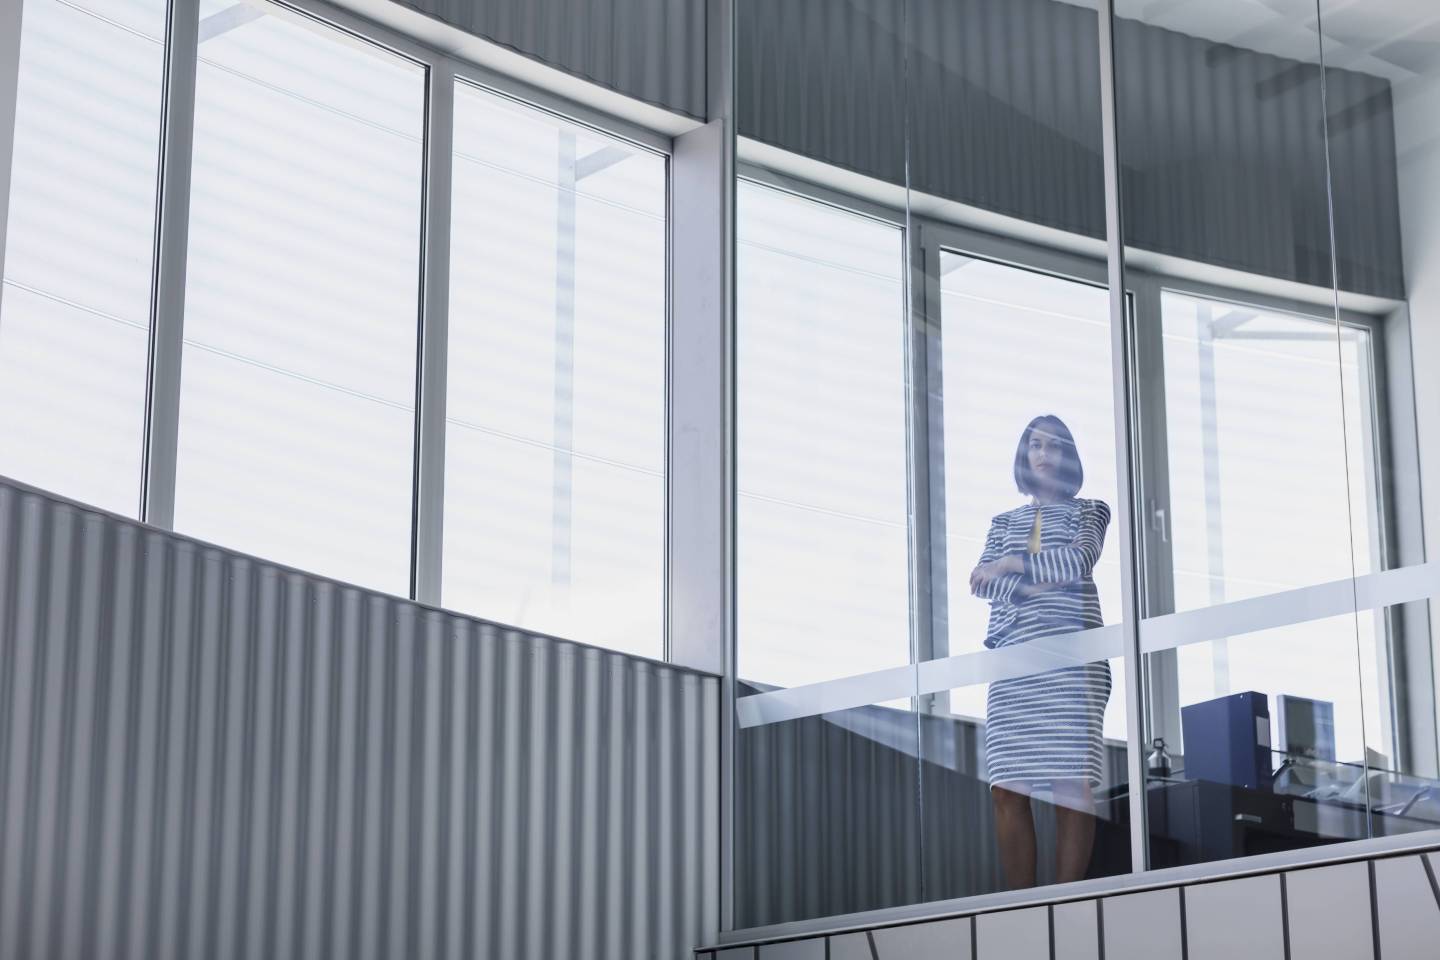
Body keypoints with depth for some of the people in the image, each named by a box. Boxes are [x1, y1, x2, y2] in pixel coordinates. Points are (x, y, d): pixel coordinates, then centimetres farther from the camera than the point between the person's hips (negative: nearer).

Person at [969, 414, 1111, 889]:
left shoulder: (1090, 511, 15)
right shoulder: (1004, 522, 23)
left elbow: (1079, 561, -5)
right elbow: (980, 581, 8)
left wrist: (1010, 565, -1)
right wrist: (1027, 588, -9)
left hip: (1072, 656, -3)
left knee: (1071, 784, -11)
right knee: (1007, 787, -8)